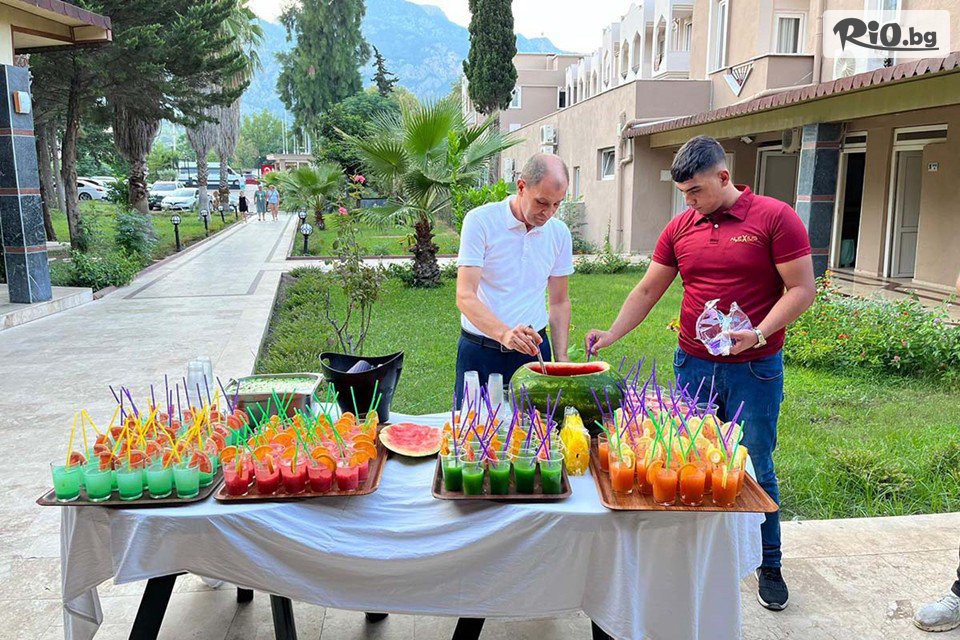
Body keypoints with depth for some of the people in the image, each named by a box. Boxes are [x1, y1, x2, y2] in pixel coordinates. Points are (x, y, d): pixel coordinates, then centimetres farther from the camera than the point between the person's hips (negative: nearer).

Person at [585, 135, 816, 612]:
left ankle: (769, 566, 24)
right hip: (693, 364, 4)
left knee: (755, 467, 5)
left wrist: (758, 334, -20)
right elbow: (647, 292, 10)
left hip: (754, 368, -3)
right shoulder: (680, 228, 6)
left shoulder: (775, 217, -6)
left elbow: (801, 289, -8)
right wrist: (612, 335, 0)